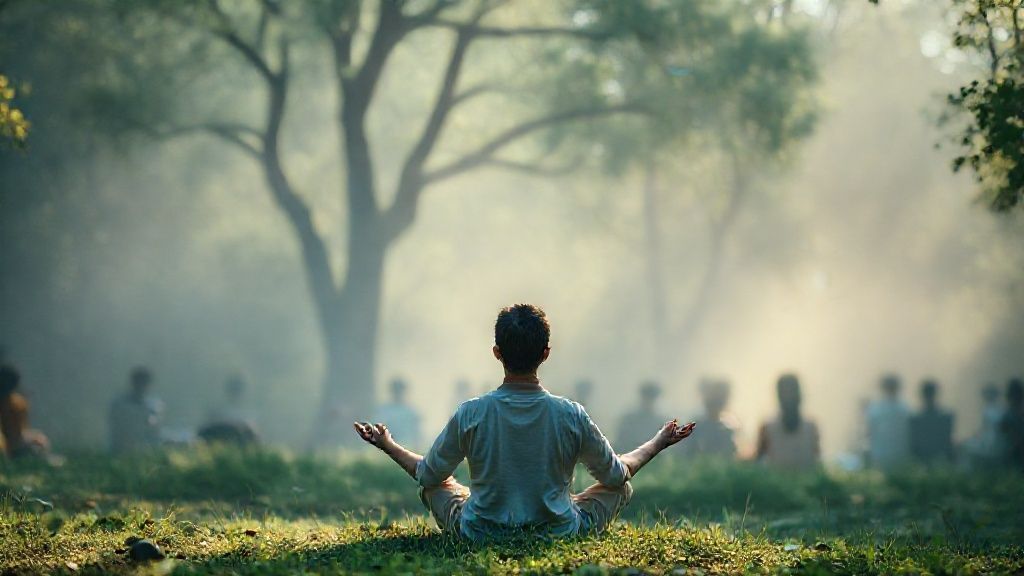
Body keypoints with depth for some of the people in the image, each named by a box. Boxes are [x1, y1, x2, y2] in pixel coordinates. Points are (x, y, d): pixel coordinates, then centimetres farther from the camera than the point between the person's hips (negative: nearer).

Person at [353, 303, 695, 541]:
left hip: (480, 534, 0)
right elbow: (615, 475, 1)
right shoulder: (572, 415, -16)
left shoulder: (470, 414, -17)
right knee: (622, 487, 25)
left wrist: (388, 446, 19)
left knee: (435, 484, 29)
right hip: (560, 534, 0)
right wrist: (659, 443, 19)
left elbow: (429, 476, 0)